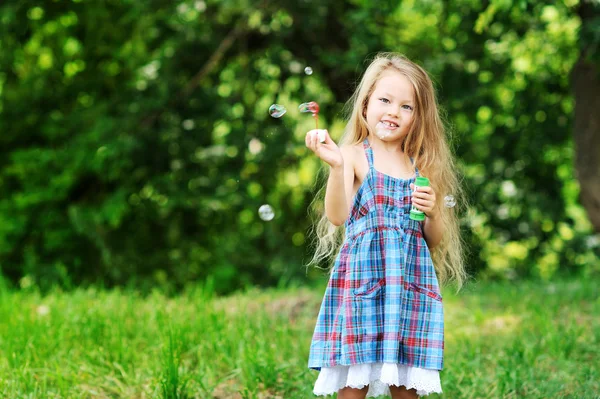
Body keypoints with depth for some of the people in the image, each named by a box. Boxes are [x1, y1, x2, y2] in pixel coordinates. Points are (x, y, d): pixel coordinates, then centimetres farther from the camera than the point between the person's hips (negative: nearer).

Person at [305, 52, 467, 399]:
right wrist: (336, 166, -26)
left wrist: (433, 211, -4)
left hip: (412, 283, 4)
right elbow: (338, 217, -14)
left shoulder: (421, 168, 13)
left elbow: (436, 242, 16)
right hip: (363, 277, -4)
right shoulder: (355, 156, 1)